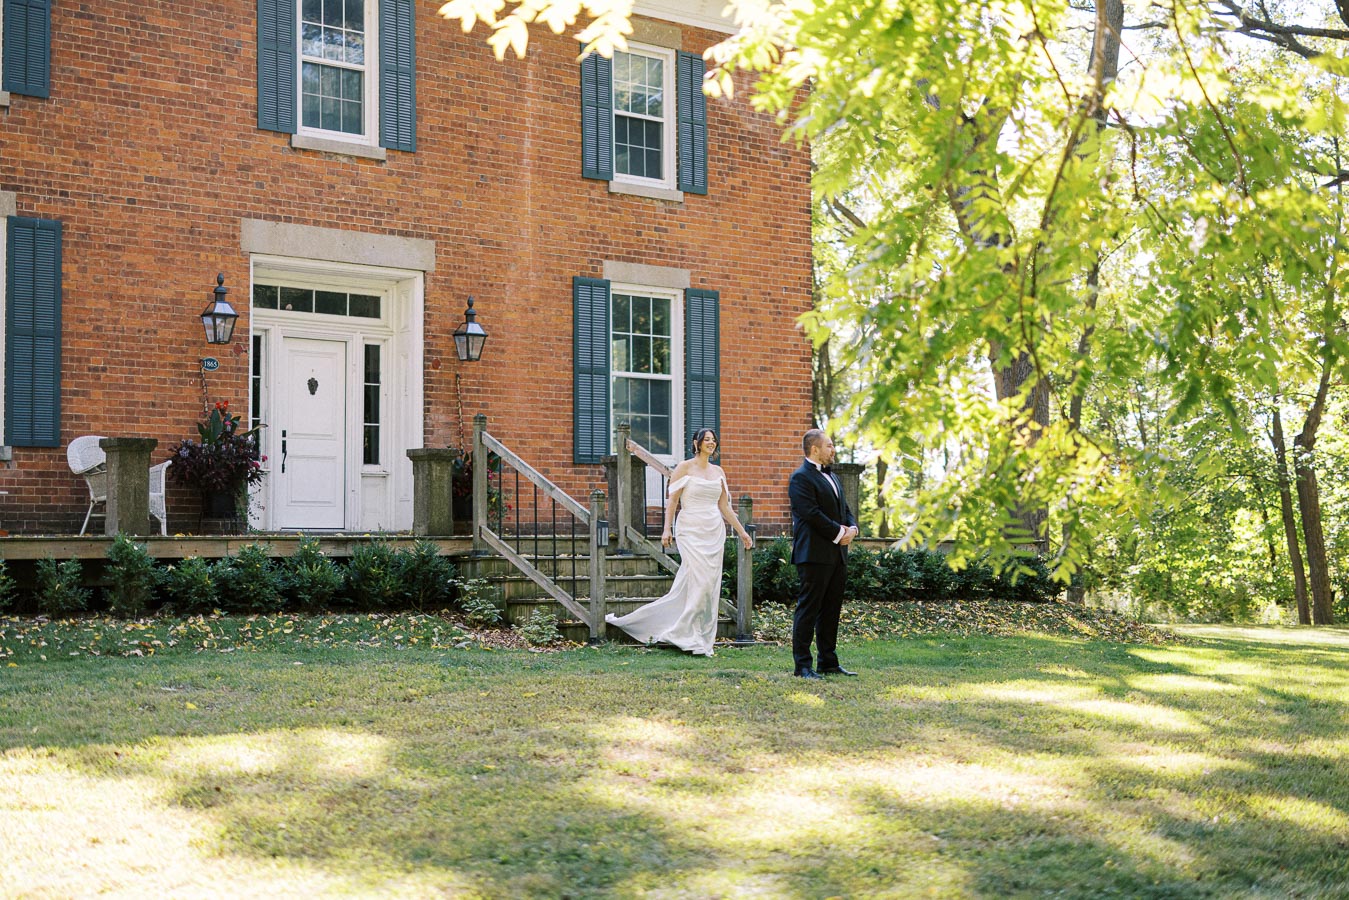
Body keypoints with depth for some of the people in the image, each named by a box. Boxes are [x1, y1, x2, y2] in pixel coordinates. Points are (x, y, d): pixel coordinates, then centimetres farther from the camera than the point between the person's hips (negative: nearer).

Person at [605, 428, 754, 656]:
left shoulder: (718, 472, 13)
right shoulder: (684, 468, -2)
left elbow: (724, 506, 16)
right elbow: (673, 501, -5)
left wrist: (741, 532, 14)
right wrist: (667, 529, -14)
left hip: (714, 532, 5)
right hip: (691, 530, -5)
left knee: (711, 584, 2)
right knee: (699, 581, -12)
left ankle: (703, 636, 10)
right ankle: (692, 638, -3)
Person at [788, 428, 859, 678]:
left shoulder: (830, 476, 20)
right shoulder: (801, 478, -10)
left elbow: (844, 508, 21)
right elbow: (812, 514, -19)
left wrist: (851, 528, 0)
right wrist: (839, 533, -15)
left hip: (836, 555, 9)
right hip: (815, 555, -9)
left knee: (831, 610, 12)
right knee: (808, 609, -6)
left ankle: (828, 663, 19)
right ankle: (802, 665, -3)